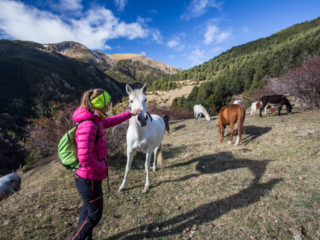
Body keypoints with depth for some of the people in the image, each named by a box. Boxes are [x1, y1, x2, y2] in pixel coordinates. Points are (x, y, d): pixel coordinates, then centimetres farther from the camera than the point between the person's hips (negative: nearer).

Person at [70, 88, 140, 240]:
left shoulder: (95, 120, 0)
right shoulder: (88, 125, -29)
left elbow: (111, 121, 19)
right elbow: (85, 158, -33)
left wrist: (130, 114, 28)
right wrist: (103, 169, -17)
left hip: (91, 178, 9)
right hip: (89, 180, -9)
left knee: (88, 210, 26)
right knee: (94, 215, 12)